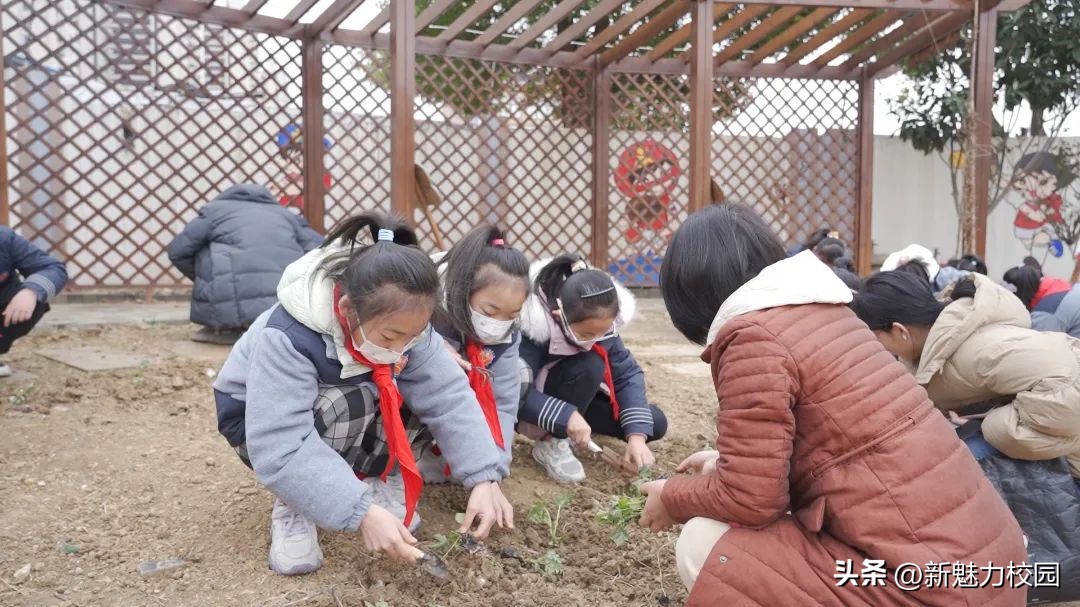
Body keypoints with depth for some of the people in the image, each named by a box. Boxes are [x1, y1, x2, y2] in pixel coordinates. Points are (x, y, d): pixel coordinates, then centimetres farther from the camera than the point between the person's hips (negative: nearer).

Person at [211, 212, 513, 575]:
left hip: (348, 411, 5)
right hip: (259, 422, -5)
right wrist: (362, 512, -49)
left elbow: (449, 396, -23)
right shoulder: (287, 339, -39)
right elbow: (279, 450, -43)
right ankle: (291, 508, -14)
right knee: (345, 408, -37)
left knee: (426, 390, -19)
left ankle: (377, 476, -2)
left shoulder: (401, 321, -23)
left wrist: (484, 478, -33)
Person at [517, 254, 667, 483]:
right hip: (529, 405, -6)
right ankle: (551, 443, -15)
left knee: (655, 424, -7)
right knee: (589, 366, -35)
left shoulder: (600, 323, -18)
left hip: (576, 399, 6)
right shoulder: (532, 327, -34)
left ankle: (566, 435, 9)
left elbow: (628, 374, -15)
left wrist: (636, 435, -25)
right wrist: (566, 416, -42)